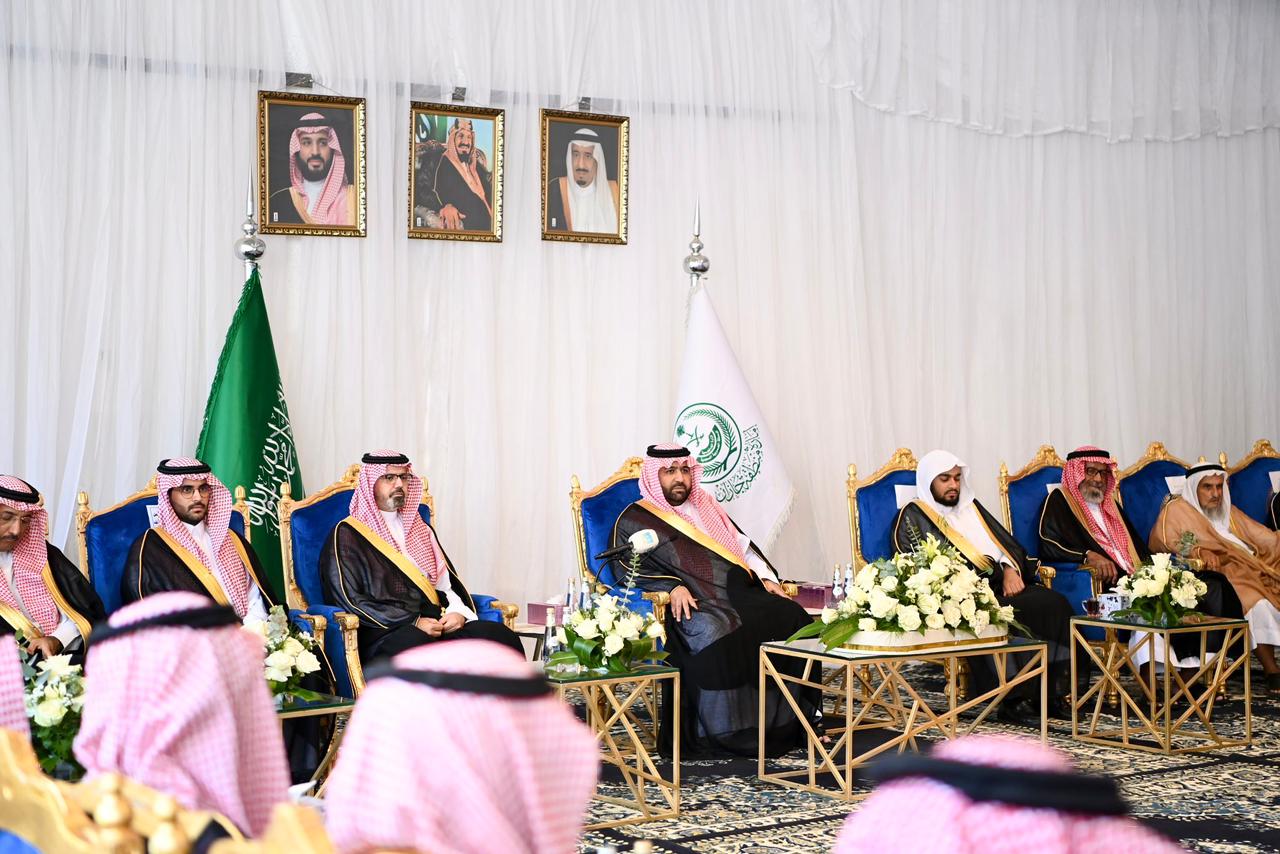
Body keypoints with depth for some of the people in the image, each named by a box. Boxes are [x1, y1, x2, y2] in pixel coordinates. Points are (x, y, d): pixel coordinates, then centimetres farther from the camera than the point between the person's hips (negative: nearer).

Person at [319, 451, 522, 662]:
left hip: (438, 627, 6)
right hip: (385, 634, -6)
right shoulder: (347, 535, 7)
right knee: (413, 643, -43)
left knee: (502, 637, -25)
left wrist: (458, 612, 1)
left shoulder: (421, 530, 27)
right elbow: (350, 599, -5)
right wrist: (413, 622, -12)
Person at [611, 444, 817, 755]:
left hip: (738, 590, 5)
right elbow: (630, 569, -1)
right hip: (696, 602, -5)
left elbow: (742, 544, 26)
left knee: (791, 615, -22)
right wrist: (672, 587, -17)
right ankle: (729, 732, -35)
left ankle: (793, 715, -23)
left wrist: (766, 577, 8)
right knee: (715, 631, -39)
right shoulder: (634, 520, 12)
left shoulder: (706, 507, 29)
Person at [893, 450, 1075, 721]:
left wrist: (1010, 568, -2)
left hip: (1002, 582, 6)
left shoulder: (970, 506, 27)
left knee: (1054, 604, -19)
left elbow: (1005, 542, 22)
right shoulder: (912, 517, 7)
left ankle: (1055, 694, -20)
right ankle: (1013, 699, -30)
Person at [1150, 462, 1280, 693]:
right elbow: (1161, 541, -12)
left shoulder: (1228, 511, 25)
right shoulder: (1177, 509, 5)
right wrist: (1199, 551, -24)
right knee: (1257, 601, -31)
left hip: (1250, 568, 6)